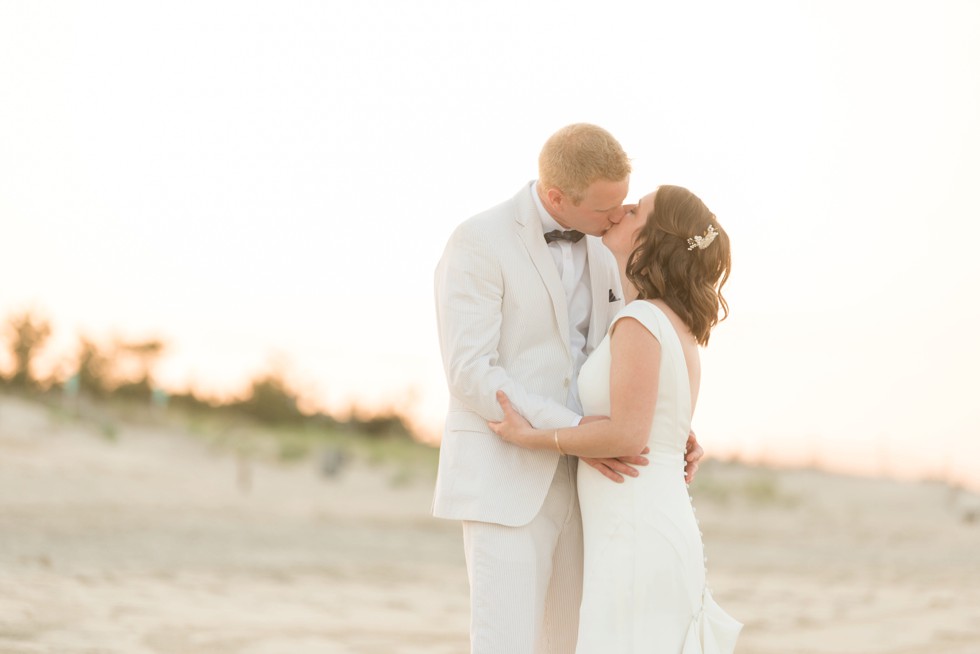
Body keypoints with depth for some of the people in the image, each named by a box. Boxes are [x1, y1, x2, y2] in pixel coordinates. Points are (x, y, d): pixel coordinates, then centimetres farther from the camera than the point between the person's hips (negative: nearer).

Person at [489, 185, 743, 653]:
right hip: (659, 535, 9)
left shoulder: (641, 320, -13)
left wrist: (532, 439, -9)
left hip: (636, 542, -9)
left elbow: (628, 435, -21)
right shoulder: (680, 332, 16)